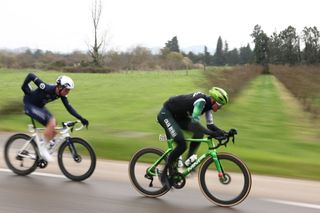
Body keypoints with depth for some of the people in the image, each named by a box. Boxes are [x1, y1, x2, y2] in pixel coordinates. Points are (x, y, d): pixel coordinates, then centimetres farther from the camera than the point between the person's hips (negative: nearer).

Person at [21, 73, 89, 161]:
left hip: (39, 106, 7)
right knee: (51, 123, -23)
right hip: (30, 105, -7)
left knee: (54, 130, -5)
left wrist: (81, 119, -15)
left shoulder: (61, 94, -13)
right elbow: (30, 75, -28)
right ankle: (43, 148, -9)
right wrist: (25, 88, -13)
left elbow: (69, 107, -8)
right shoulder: (47, 88, -33)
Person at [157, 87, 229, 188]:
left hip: (178, 117, 9)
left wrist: (223, 132, -12)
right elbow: (195, 122, -39)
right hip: (166, 114, -9)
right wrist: (212, 133, -44)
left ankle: (188, 160, 2)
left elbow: (210, 125, 2)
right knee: (182, 145, -19)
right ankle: (164, 174, -5)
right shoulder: (201, 101, -28)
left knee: (199, 133, -10)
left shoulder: (208, 103, -1)